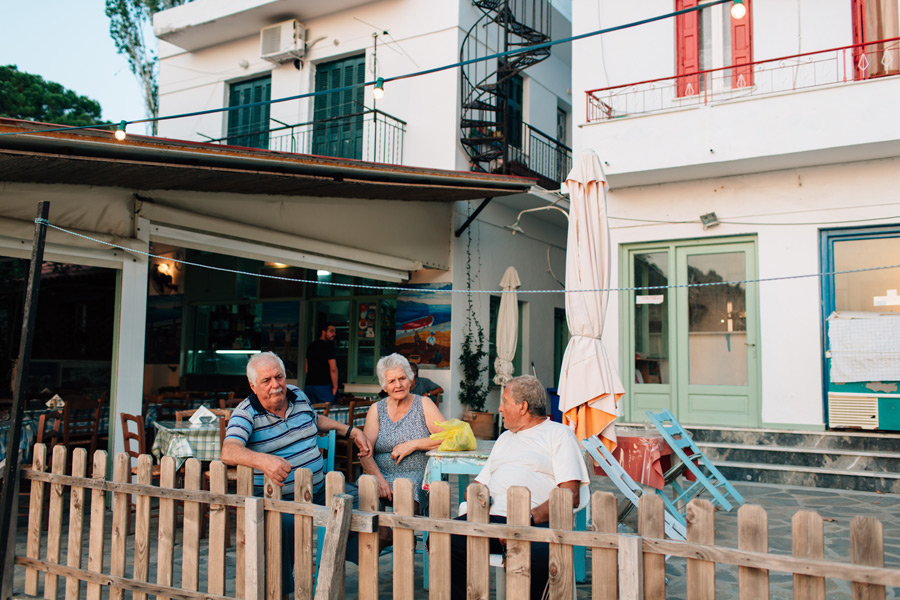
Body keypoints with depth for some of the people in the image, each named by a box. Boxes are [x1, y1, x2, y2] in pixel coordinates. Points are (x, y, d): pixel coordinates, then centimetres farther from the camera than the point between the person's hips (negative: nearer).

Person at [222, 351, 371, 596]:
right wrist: (262, 460, -48)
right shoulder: (246, 413, -11)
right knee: (284, 524, -37)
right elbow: (229, 452, -28)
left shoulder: (298, 395, 8)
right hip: (277, 498, -6)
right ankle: (279, 589, -14)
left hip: (319, 490, 6)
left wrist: (351, 431, 19)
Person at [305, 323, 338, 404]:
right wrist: (335, 387, -7)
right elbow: (333, 369, -15)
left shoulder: (311, 346, 14)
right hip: (323, 386, -7)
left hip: (308, 385, 7)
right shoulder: (328, 346, -9)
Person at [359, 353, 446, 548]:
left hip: (416, 476, -2)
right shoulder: (376, 409, 13)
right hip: (382, 475, 2)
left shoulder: (423, 404, 8)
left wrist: (413, 445, -10)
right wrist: (379, 479, -16)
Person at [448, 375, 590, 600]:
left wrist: (528, 519, -16)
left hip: (537, 523, -5)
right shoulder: (505, 438, 33)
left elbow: (570, 495, -2)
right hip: (492, 518, 5)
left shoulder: (559, 433, 11)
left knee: (541, 555, -40)